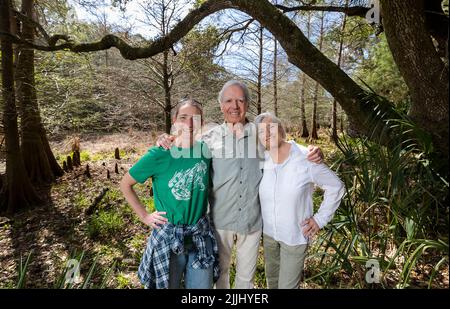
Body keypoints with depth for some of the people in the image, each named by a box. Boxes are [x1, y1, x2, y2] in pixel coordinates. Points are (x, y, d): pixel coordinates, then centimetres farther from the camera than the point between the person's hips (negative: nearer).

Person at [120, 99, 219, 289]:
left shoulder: (206, 151, -5)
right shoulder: (158, 155, -14)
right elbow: (125, 185, -2)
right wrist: (144, 216, -4)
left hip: (201, 234, 3)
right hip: (168, 236, -2)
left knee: (202, 285, 18)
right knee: (167, 285, 18)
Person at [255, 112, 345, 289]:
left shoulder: (306, 159, -18)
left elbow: (336, 187, -8)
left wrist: (320, 219, -10)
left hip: (295, 236, -4)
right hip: (268, 232, 4)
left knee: (288, 285, 9)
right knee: (272, 279, 24)